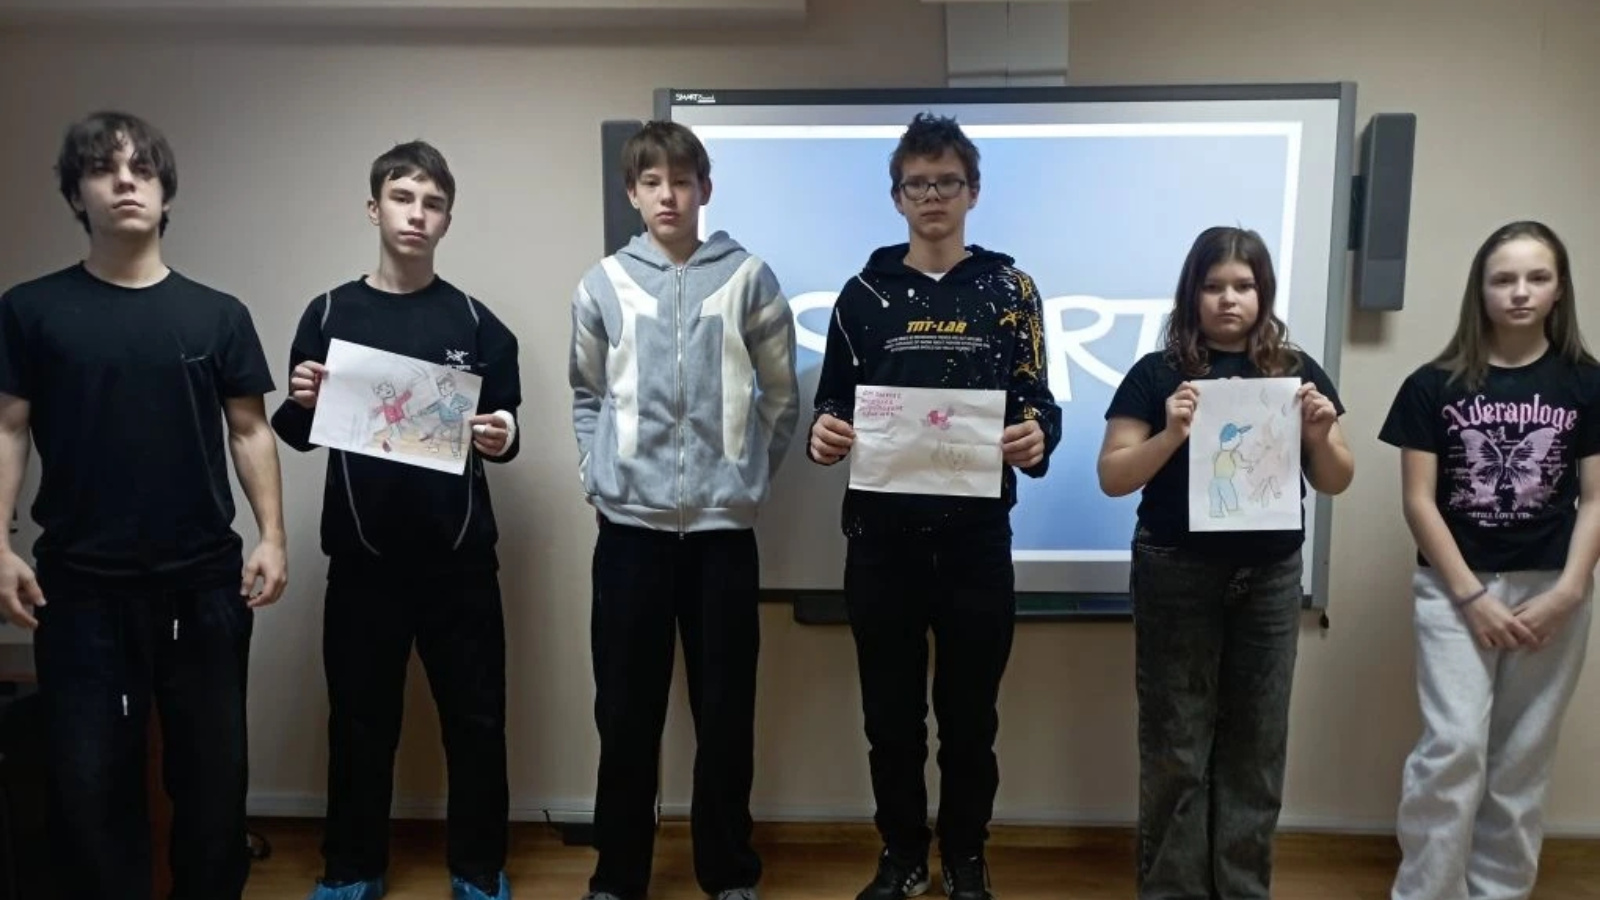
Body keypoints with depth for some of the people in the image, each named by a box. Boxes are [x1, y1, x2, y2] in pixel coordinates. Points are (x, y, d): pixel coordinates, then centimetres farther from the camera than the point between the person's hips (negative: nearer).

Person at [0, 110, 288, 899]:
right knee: (89, 776, 6)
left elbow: (249, 431, 4)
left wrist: (272, 536, -5)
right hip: (80, 585, 0)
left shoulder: (218, 315, 4)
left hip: (204, 582, 1)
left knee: (212, 768, 10)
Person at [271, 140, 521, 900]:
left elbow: (506, 431, 5)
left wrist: (501, 438, -18)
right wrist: (299, 403, -14)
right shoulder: (330, 312, 5)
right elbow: (298, 434, 7)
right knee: (360, 718, 11)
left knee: (476, 717, 6)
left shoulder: (475, 321, 3)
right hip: (362, 555, 1)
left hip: (459, 555, 0)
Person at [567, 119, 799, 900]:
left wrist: (752, 474, 2)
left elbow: (782, 394, 8)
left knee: (726, 708, 8)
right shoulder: (603, 285, 5)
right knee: (626, 707, 8)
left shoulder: (748, 278, 2)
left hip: (723, 521, 0)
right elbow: (586, 394, 13)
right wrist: (596, 472, 1)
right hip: (630, 521, 1)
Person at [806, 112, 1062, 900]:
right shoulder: (864, 294, 7)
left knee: (970, 713, 11)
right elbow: (833, 402, 8)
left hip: (975, 537, -1)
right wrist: (823, 435, -15)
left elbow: (1037, 402, 1)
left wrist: (1037, 438, -21)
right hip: (882, 537, 1)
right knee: (891, 713, 11)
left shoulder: (1009, 289, 4)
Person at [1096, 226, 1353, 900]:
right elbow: (1112, 478, -6)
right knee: (1176, 743, 5)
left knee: (1257, 741, 11)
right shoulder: (1159, 373, -3)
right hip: (1178, 574, -3)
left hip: (1271, 576, 3)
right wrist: (1172, 434, -22)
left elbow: (1336, 482, 9)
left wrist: (1321, 434, -11)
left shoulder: (1296, 371, 5)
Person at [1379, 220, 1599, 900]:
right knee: (1453, 747, -9)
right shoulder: (1434, 385, -3)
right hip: (1455, 587, -2)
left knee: (1523, 759, 8)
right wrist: (1471, 596, -10)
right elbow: (1418, 499, -4)